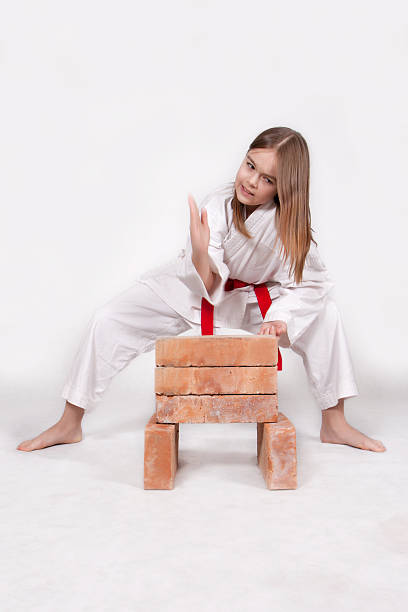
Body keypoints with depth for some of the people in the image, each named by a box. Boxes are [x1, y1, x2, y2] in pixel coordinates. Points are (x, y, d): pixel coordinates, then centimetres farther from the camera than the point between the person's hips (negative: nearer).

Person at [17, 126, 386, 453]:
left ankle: (335, 424, -1)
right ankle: (69, 425, 1)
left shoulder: (291, 221, -23)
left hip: (249, 299, 1)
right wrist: (200, 251, -50)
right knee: (109, 320, -16)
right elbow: (206, 287, -30)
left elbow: (312, 282, -16)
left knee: (325, 315, -18)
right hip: (189, 290, -1)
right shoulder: (218, 205, -27)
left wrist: (282, 317, -31)